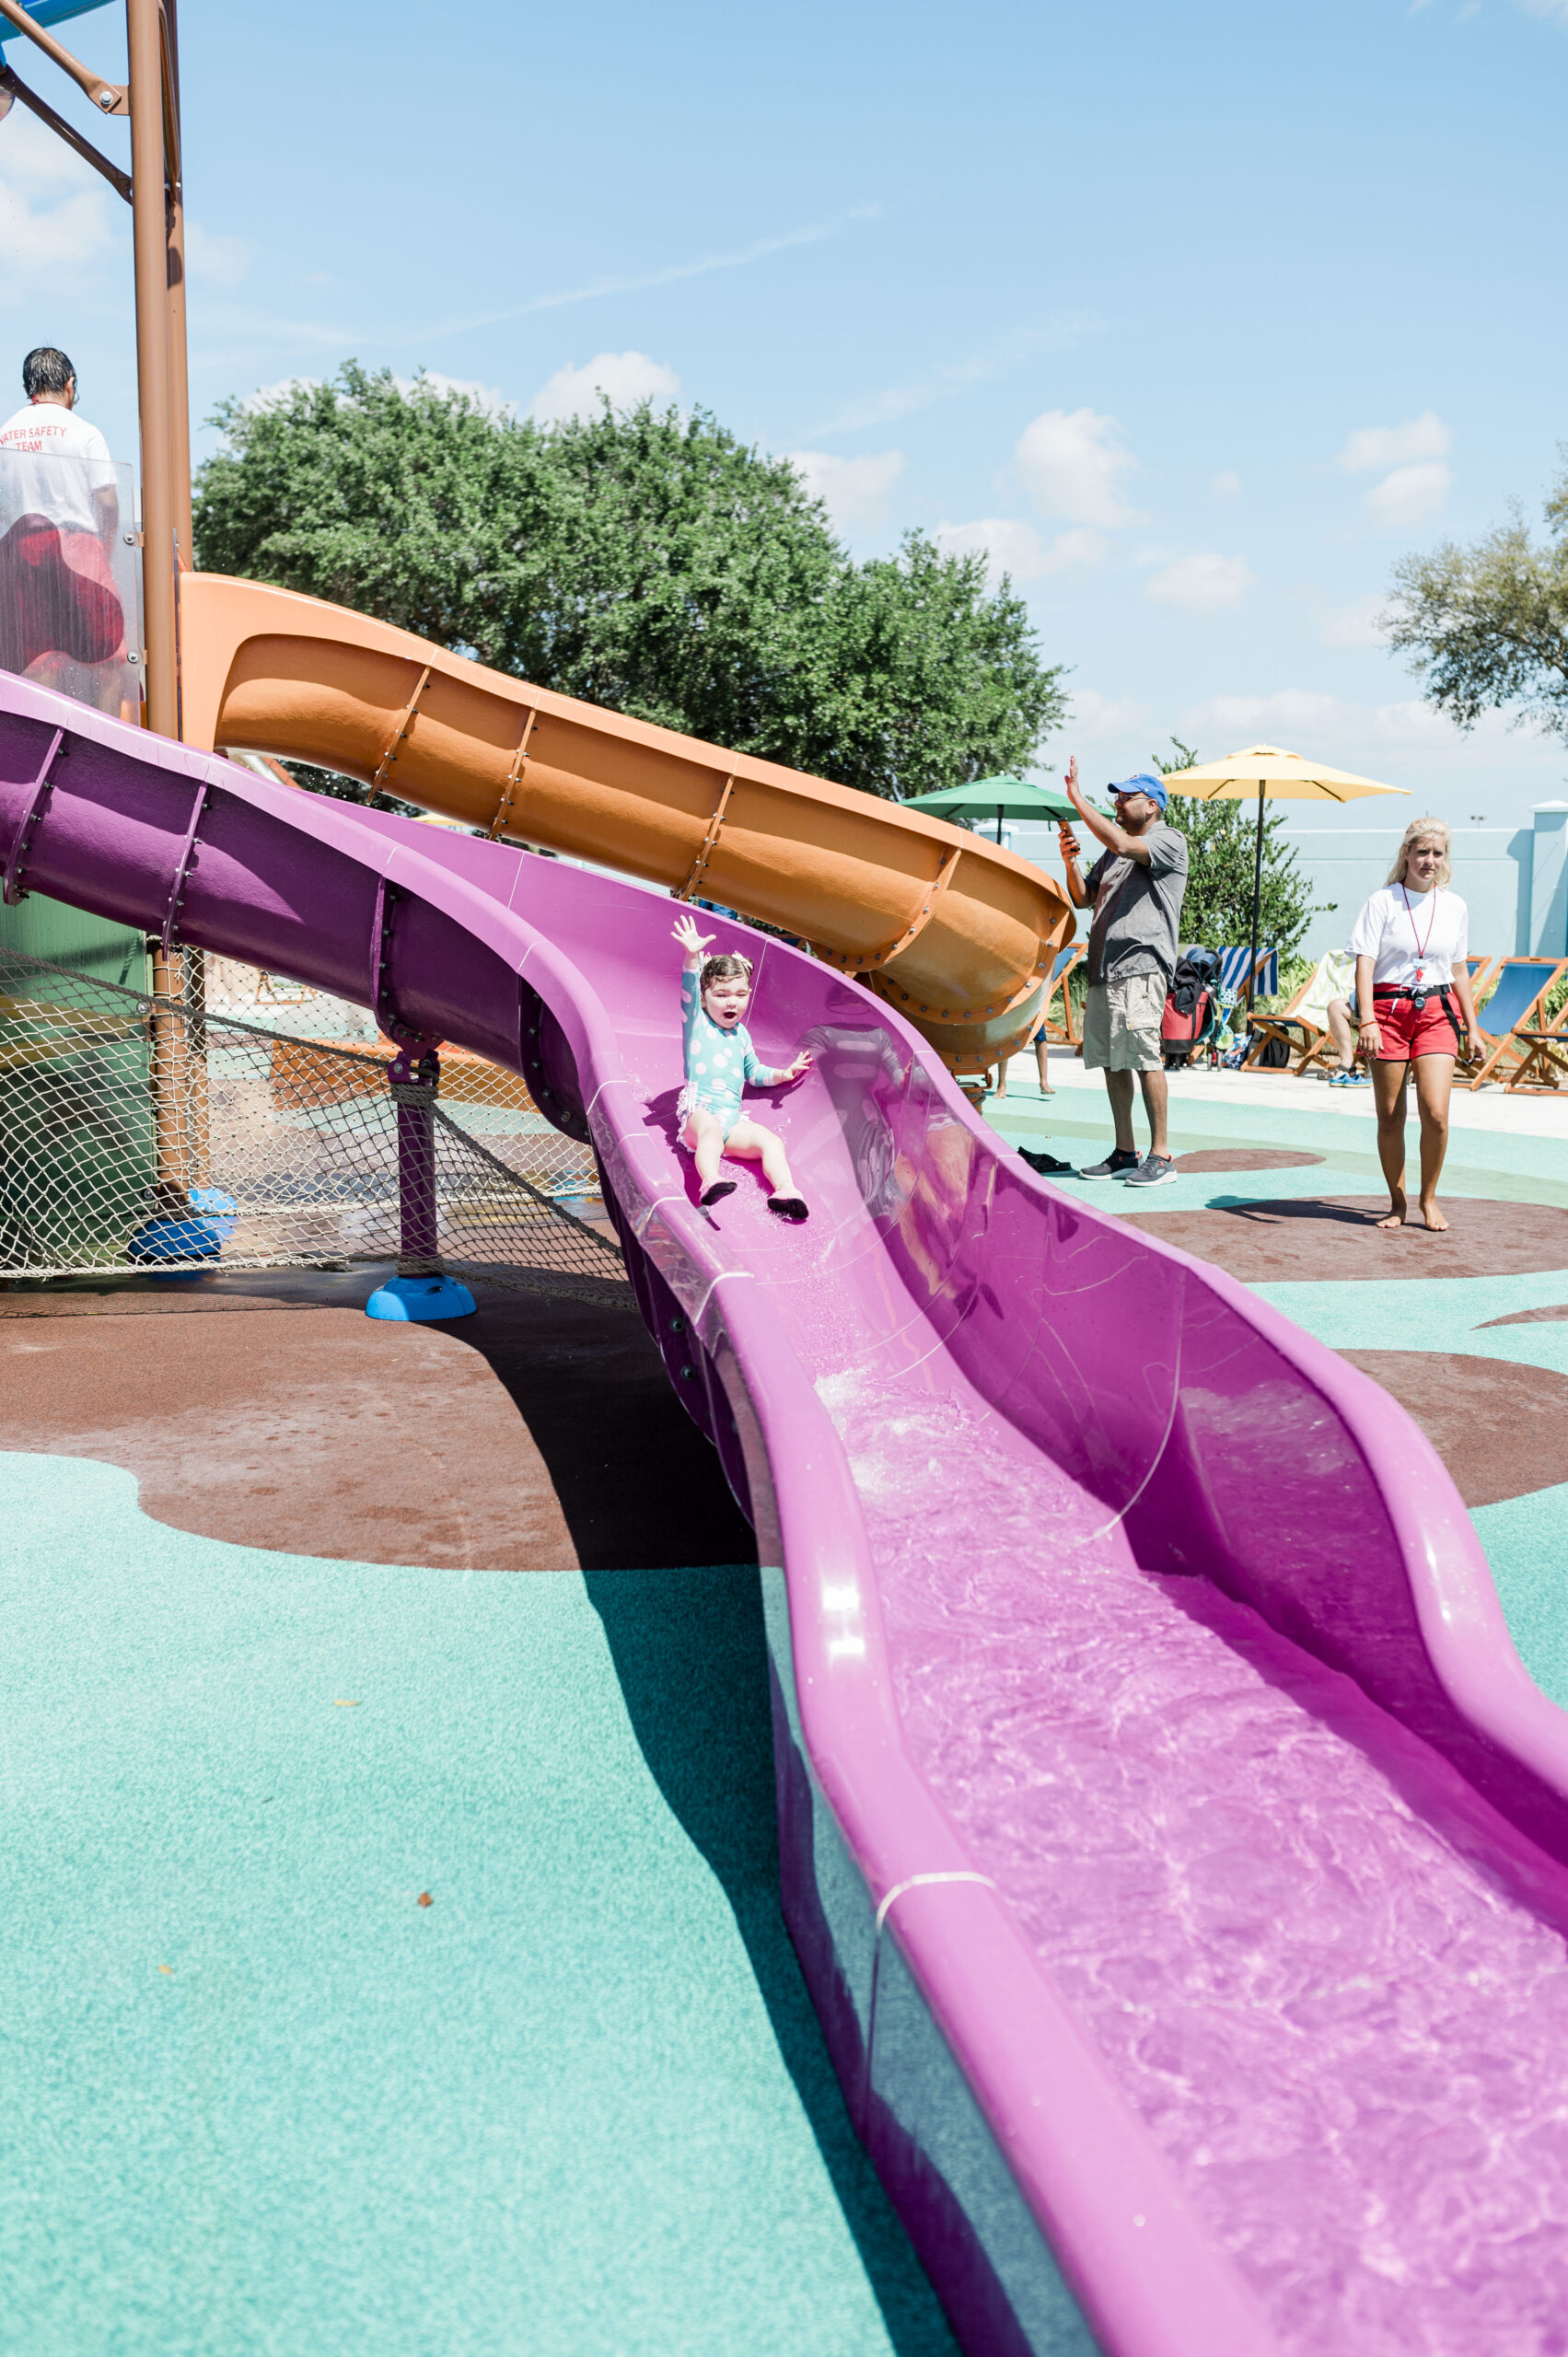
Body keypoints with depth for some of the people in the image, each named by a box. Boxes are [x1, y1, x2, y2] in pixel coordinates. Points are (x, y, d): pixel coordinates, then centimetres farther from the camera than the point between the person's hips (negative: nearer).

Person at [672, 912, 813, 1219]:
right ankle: (711, 1183, -62)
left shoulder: (742, 1034, 24)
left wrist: (782, 1074, 19)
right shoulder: (697, 1022, 8)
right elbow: (688, 993, -13)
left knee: (770, 1140, -20)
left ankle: (786, 1191, -37)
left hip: (733, 1119, 6)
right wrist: (692, 957, -30)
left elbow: (753, 1073, 36)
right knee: (710, 1130, -39)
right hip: (699, 1111, -5)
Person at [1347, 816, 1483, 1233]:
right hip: (1389, 1010, -2)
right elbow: (1364, 963, -6)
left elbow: (1459, 970, 19)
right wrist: (1367, 1019, -18)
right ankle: (1397, 1203, 17)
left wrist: (1472, 1026, 18)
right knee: (1390, 1117, 2)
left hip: (1437, 1011, 2)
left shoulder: (1454, 906, 11)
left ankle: (1429, 1198, 8)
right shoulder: (1383, 901, 0)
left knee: (1436, 1113, -12)